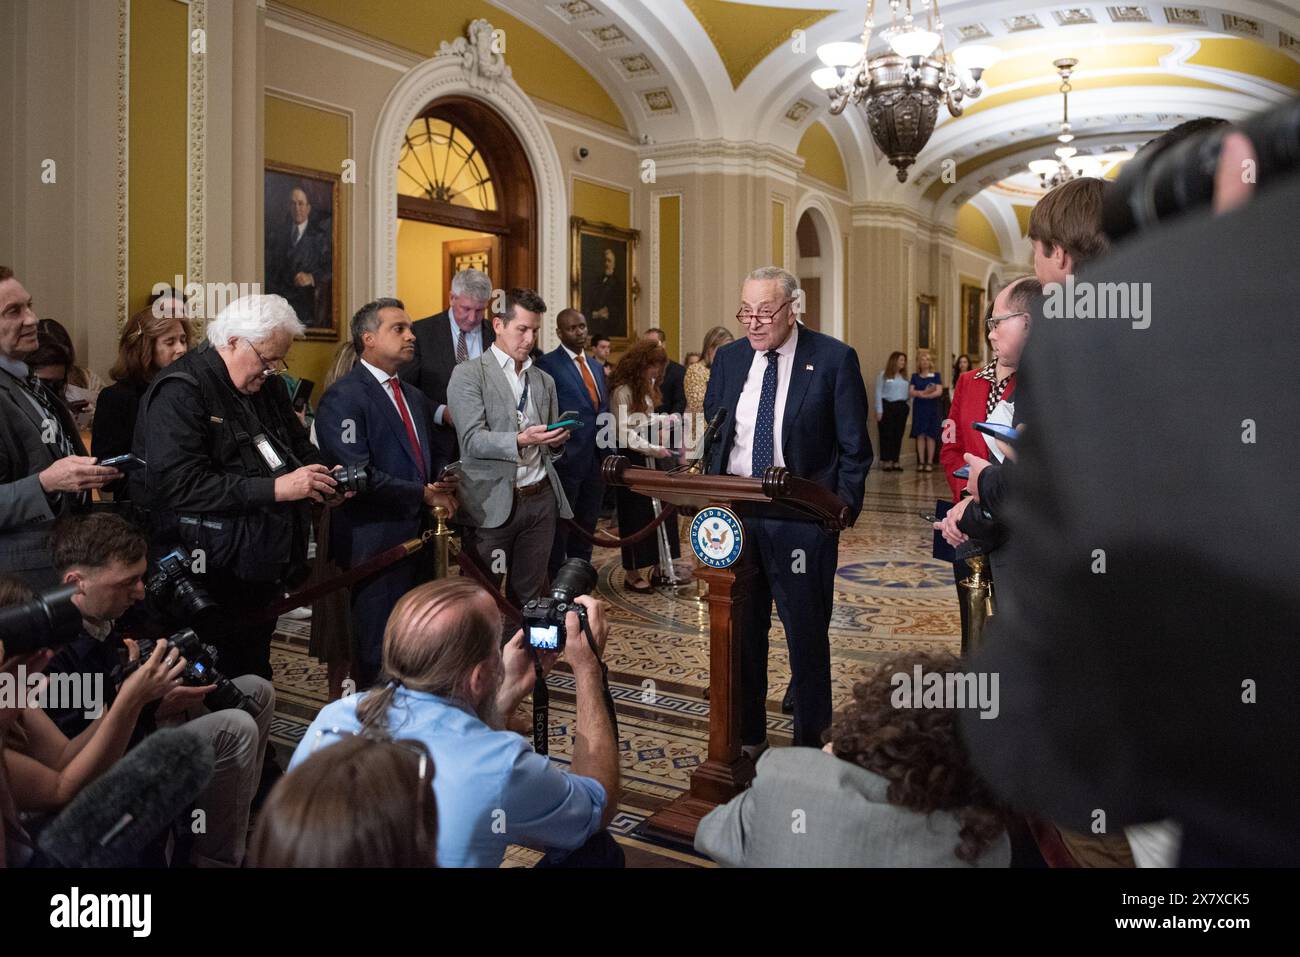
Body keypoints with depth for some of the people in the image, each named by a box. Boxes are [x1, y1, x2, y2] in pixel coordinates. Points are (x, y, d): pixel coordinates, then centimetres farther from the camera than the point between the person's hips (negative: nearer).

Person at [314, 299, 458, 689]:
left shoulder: (415, 398, 18)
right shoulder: (343, 397, -11)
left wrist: (444, 480, 1)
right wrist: (424, 494, -12)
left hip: (418, 536, 8)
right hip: (376, 543, -8)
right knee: (380, 655, 2)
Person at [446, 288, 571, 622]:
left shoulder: (544, 381, 17)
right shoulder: (469, 374, -1)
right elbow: (473, 441, -11)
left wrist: (557, 439, -2)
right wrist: (520, 440, -26)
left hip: (541, 500, 5)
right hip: (492, 503, -4)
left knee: (527, 597, 8)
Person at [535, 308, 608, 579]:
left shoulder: (596, 366, 16)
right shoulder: (548, 364, -7)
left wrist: (609, 453, 12)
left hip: (596, 458, 7)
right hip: (567, 459, -7)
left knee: (587, 526, 14)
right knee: (560, 527, 2)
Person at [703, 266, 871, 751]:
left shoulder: (835, 359, -5)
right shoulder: (728, 358, 8)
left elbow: (854, 447, -2)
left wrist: (842, 510, -10)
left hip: (802, 519, -4)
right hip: (733, 515, 4)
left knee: (806, 634, 8)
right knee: (739, 632, 13)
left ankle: (809, 743, 24)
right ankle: (746, 736, 29)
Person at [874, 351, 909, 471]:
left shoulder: (904, 376, 14)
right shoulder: (884, 374, -1)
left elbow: (907, 392, 12)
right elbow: (878, 392, -4)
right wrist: (879, 410, -10)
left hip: (901, 407, 5)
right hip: (887, 406, -5)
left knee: (898, 435, 5)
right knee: (886, 435, -3)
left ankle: (895, 461, 10)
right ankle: (885, 461, 0)